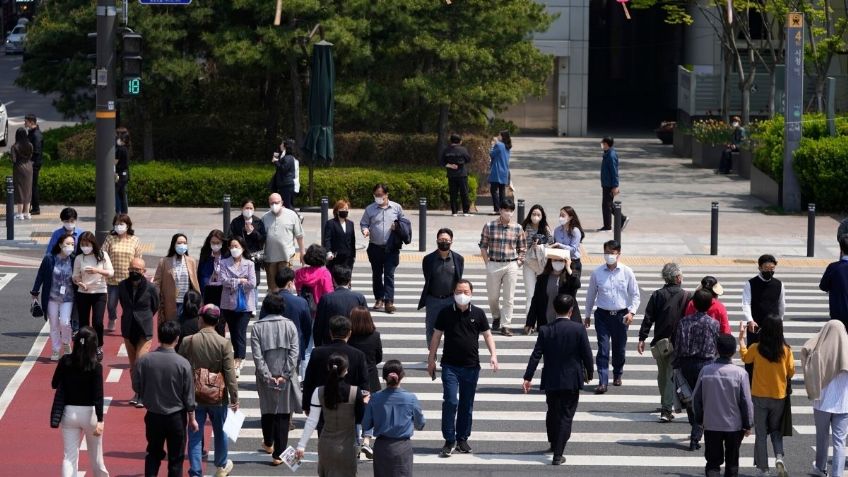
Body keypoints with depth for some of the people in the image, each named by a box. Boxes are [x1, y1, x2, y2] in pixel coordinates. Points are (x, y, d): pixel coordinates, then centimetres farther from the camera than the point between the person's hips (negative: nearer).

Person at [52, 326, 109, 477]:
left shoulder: (65, 361, -5)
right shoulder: (95, 366, -14)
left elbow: (55, 384, 6)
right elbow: (98, 395, -19)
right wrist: (100, 421, -22)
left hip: (69, 412, 2)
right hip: (89, 413, -2)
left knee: (69, 456, 2)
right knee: (95, 454, 18)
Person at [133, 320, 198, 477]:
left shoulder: (144, 360, -12)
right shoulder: (182, 364, -16)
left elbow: (136, 387, -2)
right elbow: (188, 395, -9)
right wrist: (192, 419, 4)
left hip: (153, 416, 2)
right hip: (176, 417, -2)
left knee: (153, 454, 18)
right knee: (176, 458, 10)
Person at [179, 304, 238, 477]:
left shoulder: (188, 342, -11)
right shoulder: (224, 344, -14)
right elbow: (230, 374, -14)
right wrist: (234, 398, -4)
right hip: (218, 397, 0)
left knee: (195, 436, 7)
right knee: (220, 432, 21)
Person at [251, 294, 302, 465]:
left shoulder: (257, 327, -5)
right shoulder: (289, 325, -4)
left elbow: (257, 355, -11)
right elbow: (294, 353, -9)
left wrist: (267, 376, -9)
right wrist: (285, 375, -9)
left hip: (266, 378, 1)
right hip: (285, 376, -1)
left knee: (267, 409, 20)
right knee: (283, 412, 3)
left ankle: (268, 443, 40)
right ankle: (279, 454, -1)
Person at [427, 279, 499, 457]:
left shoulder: (478, 314, 4)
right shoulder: (446, 313, 1)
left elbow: (487, 335, 9)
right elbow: (436, 336, 7)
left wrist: (493, 354, -6)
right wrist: (431, 360, 6)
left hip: (471, 366, 2)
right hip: (450, 366, -2)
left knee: (467, 404, 8)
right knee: (451, 402, -11)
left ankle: (462, 439, 19)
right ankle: (449, 441, -5)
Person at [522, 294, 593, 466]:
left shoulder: (545, 330, -5)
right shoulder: (579, 329, -10)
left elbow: (536, 355, -7)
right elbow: (587, 354, -7)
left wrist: (528, 378, -4)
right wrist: (589, 373, 9)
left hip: (551, 380, 3)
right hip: (572, 380, -3)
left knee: (552, 413, 21)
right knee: (566, 416, 2)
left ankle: (554, 443, 41)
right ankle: (558, 454, -5)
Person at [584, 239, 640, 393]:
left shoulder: (627, 272, -3)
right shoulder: (597, 273, -1)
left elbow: (635, 295, 3)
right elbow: (591, 295, 9)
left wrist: (631, 312, -11)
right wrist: (588, 315, 14)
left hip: (621, 315, 1)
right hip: (603, 315, -1)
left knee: (619, 348, 12)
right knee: (603, 349, -8)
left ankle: (617, 374, 37)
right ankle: (602, 382, -10)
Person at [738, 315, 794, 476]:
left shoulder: (756, 348, -13)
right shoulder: (786, 350, -12)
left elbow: (745, 357, 8)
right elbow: (791, 372, -3)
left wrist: (741, 337, 20)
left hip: (759, 397, -1)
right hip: (779, 397, 1)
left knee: (761, 433, 9)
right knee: (776, 430, 18)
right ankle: (779, 456, -6)